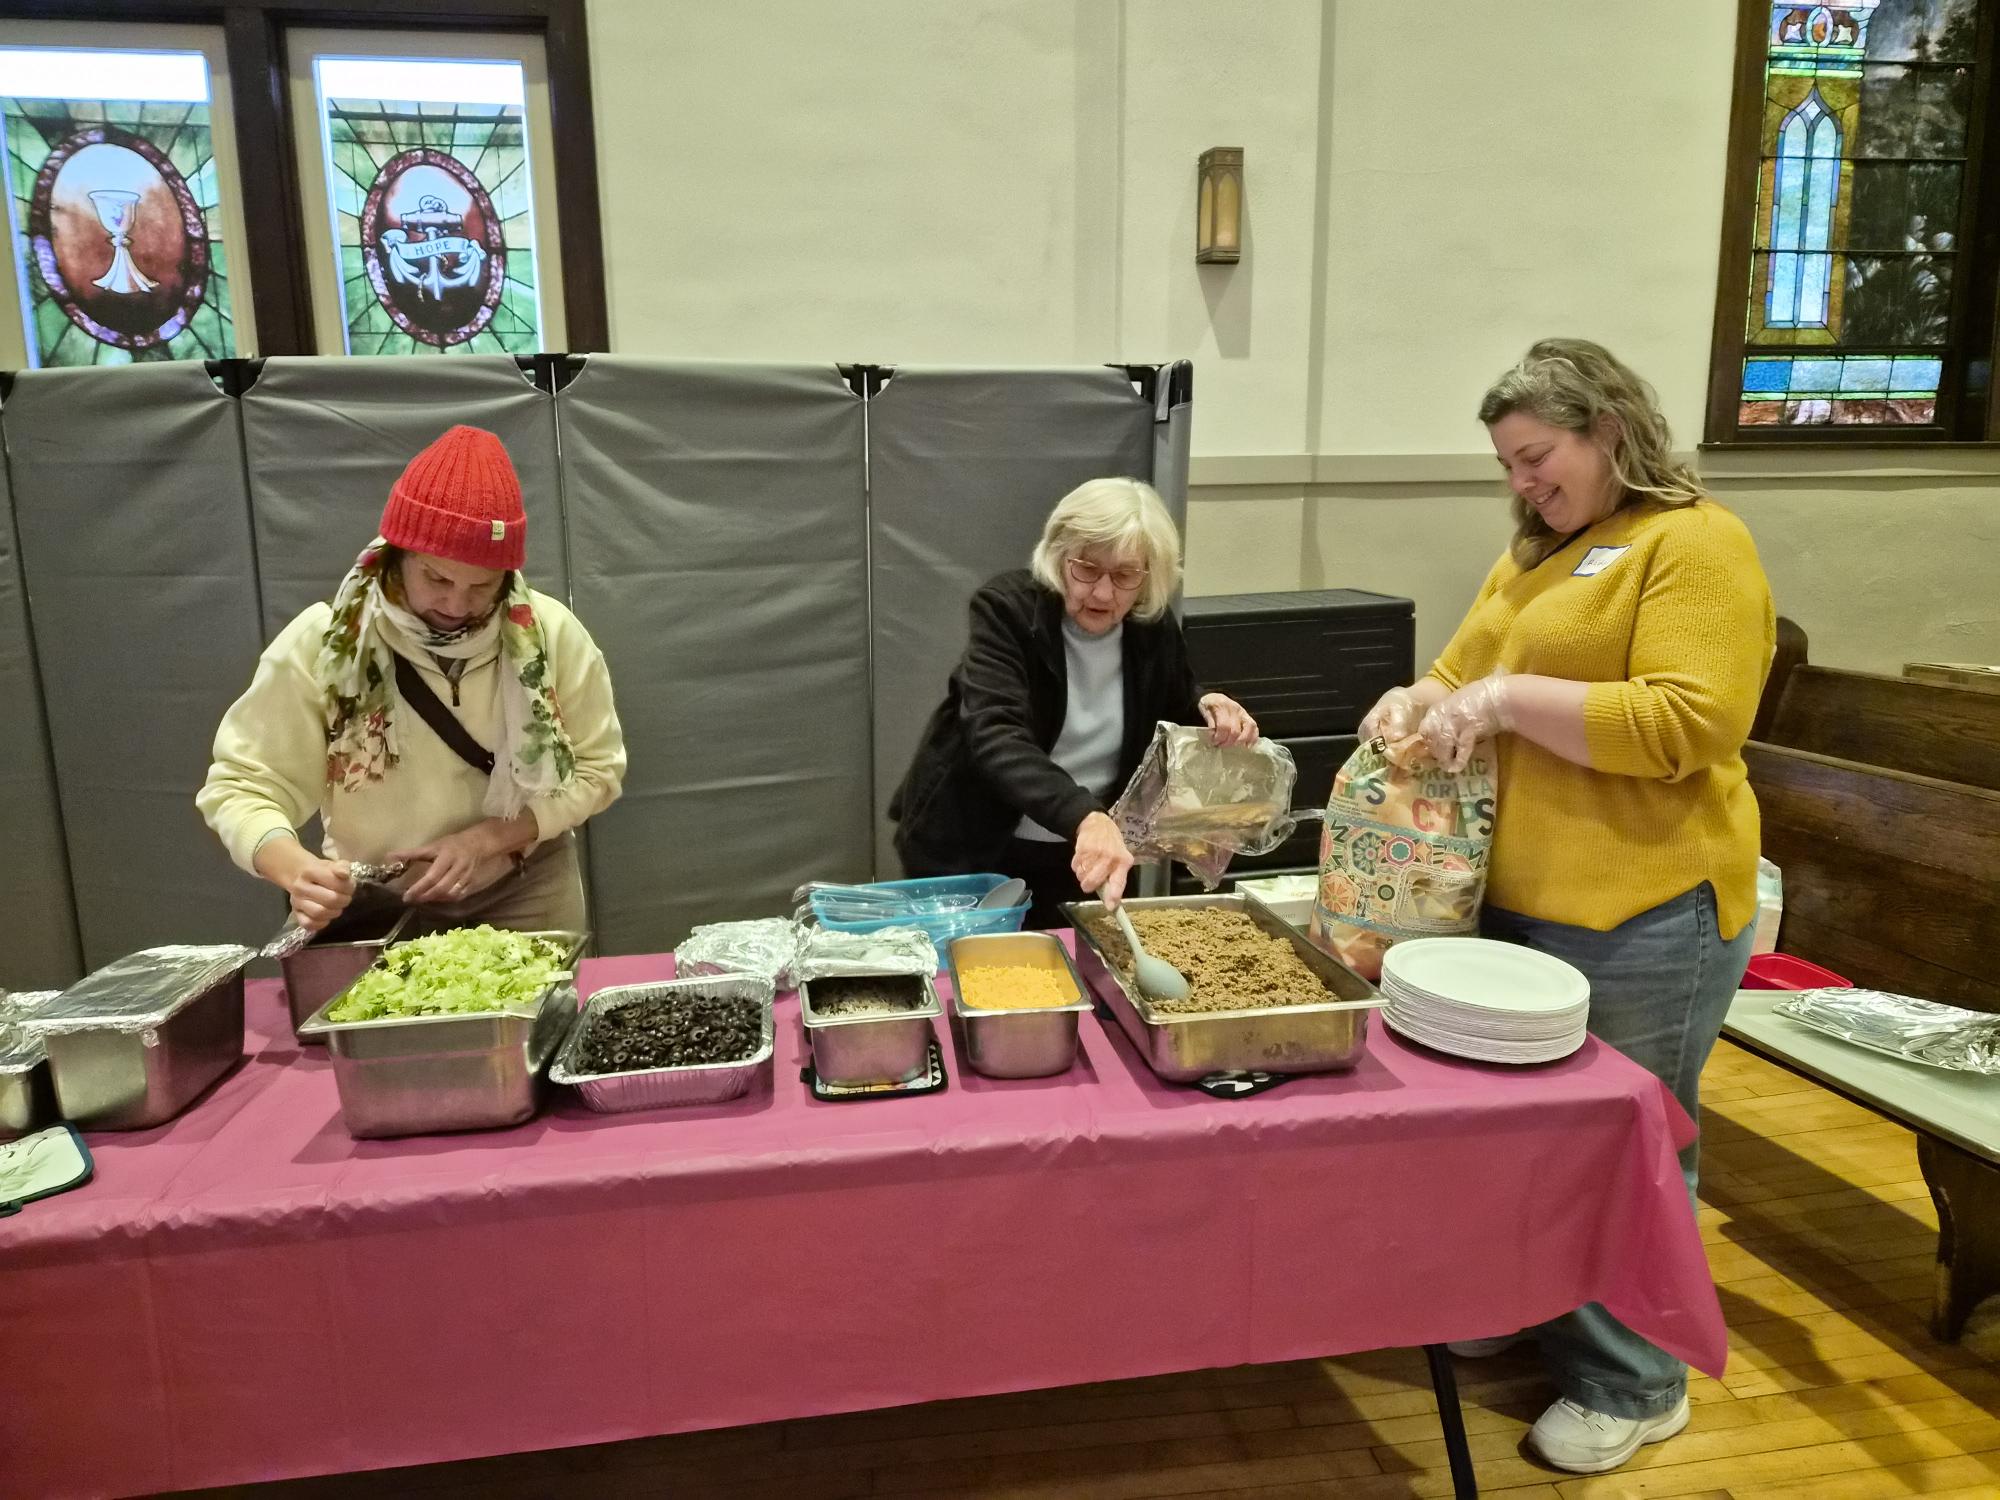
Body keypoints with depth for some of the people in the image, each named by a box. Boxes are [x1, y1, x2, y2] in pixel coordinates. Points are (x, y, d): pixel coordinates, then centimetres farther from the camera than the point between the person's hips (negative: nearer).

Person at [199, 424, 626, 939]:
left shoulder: (552, 633, -13)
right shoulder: (320, 642, -14)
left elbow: (598, 769, -5)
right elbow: (242, 784, -9)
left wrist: (488, 838, -18)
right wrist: (295, 869, -30)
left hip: (526, 893, 1)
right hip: (374, 903, -1)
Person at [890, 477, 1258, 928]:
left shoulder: (1153, 629, -5)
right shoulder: (1007, 609, -20)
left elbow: (1177, 715, 12)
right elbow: (994, 737, -34)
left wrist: (1209, 713, -12)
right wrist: (1084, 816, -49)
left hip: (1081, 857, 4)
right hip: (970, 851, -4)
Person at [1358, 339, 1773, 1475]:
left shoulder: (1697, 543, -11)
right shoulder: (1535, 554, 14)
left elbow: (1686, 723, -22)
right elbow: (1465, 671, 17)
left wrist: (1509, 699, -24)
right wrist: (1420, 701, -5)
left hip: (1640, 915, -8)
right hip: (1519, 900, 8)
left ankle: (1635, 1387, 27)